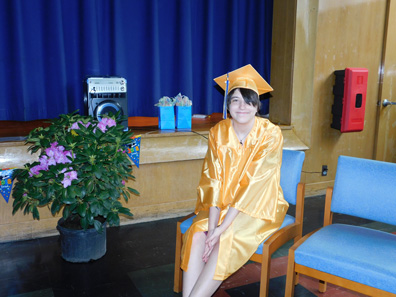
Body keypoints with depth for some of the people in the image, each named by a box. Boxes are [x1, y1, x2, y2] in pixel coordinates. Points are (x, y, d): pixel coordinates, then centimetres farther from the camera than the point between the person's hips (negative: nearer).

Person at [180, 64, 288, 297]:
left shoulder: (270, 134, -16)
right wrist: (212, 225, -21)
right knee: (196, 235, -22)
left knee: (226, 240, -28)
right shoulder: (218, 132, -5)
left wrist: (222, 227, -25)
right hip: (223, 203, 4)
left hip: (259, 206, -3)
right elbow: (214, 180, -9)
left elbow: (253, 184, -21)